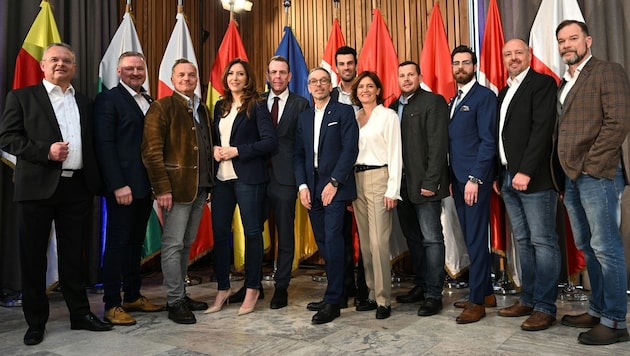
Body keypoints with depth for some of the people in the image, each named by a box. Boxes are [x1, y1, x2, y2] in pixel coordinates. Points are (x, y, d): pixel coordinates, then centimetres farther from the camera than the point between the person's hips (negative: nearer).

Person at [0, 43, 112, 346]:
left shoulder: (85, 103, 15)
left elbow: (91, 145, 13)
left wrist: (96, 183, 3)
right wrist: (45, 151, -17)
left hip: (77, 187, 3)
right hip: (38, 187, -3)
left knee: (74, 255, 11)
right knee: (33, 257, 7)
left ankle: (80, 314, 22)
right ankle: (36, 322, 20)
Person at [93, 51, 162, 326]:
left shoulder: (150, 102, 16)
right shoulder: (108, 100, -5)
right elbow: (104, 145, -12)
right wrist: (118, 185, -18)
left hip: (145, 186, 7)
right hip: (123, 186, -7)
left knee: (136, 242, 14)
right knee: (117, 243, 1)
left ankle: (133, 296, 25)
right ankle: (112, 305, 11)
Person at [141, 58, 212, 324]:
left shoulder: (203, 109, 16)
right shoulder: (162, 107, -5)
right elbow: (151, 151, -11)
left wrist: (210, 183, 9)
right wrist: (162, 188, -17)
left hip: (200, 188, 7)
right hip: (176, 187, -7)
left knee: (186, 244, 15)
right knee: (173, 245, 1)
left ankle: (181, 294, 27)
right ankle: (175, 302, 12)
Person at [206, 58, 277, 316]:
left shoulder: (256, 106, -2)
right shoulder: (220, 106, 15)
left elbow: (270, 141, -10)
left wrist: (237, 150, -14)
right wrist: (214, 149, 1)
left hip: (248, 176, -5)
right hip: (222, 177, 6)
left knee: (252, 232, 3)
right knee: (219, 232, 7)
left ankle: (252, 289, 16)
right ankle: (223, 288, 20)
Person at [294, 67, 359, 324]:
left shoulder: (344, 112, 1)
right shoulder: (304, 117, 16)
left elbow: (350, 149, -8)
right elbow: (298, 154, 12)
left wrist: (334, 182, -14)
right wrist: (302, 186, 0)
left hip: (335, 187, -5)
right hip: (311, 189, 6)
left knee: (332, 241, -9)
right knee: (323, 243, 9)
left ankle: (332, 302, 1)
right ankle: (336, 291, 22)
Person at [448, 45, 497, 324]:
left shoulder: (484, 96, -5)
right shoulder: (453, 101, 18)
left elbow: (488, 141, -12)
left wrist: (474, 179, -17)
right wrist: (451, 178, 10)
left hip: (475, 178, -7)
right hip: (458, 179, 8)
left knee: (476, 239, -3)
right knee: (471, 238, 12)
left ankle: (477, 301, 6)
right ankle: (486, 292, 24)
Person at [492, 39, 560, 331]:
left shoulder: (542, 83, -3)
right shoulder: (504, 92, 20)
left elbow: (542, 129, -14)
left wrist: (525, 171, -20)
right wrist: (498, 174, 13)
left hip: (534, 178, -8)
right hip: (508, 178, 8)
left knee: (542, 241, -2)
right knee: (523, 241, 11)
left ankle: (545, 307, 5)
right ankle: (528, 299, 20)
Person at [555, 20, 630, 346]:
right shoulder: (563, 83, 18)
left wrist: (590, 165, -15)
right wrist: (566, 172, 8)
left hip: (597, 175, -7)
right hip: (570, 178, 7)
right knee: (587, 247, 13)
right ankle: (598, 310, 24)